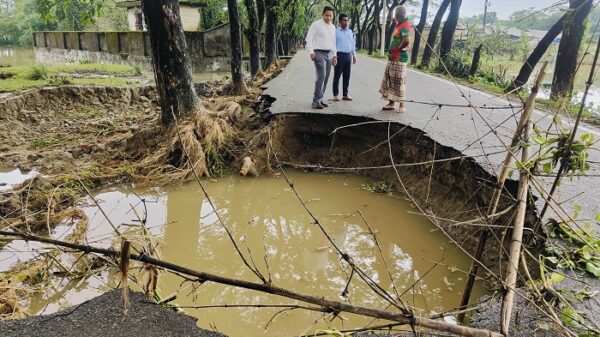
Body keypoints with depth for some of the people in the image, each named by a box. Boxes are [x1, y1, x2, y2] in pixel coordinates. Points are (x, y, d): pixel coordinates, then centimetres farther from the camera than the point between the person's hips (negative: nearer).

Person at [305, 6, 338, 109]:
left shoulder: (333, 27, 15)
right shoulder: (316, 24, -4)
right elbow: (308, 39, -6)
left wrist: (334, 56, 16)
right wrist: (311, 52, -17)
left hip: (329, 54, 7)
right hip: (319, 53, -7)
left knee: (326, 78, 6)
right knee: (321, 77, -16)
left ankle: (320, 100, 14)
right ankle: (316, 101, -14)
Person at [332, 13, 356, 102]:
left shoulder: (350, 31, 15)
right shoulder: (336, 32, 0)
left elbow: (353, 44, 20)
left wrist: (354, 55, 16)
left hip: (348, 55, 5)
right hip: (340, 55, -5)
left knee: (347, 76, 7)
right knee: (337, 76, 0)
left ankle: (345, 94, 13)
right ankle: (335, 94, 5)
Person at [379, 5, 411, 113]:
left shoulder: (404, 25, -15)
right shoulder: (399, 25, 16)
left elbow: (406, 41, -32)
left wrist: (398, 49, -16)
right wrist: (391, 52, 8)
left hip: (399, 59, -10)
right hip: (392, 58, 10)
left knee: (399, 82, -5)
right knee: (390, 81, 13)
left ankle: (402, 106, 2)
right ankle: (391, 103, 20)